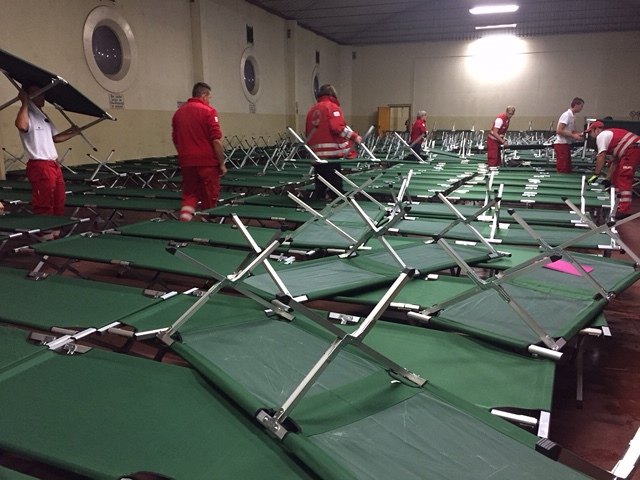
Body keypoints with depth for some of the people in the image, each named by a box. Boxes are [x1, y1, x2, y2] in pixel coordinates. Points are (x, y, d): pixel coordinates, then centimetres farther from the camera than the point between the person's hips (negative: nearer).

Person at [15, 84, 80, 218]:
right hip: (40, 167, -9)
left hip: (54, 165, 9)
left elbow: (55, 137, 28)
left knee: (59, 205, 15)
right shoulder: (27, 115, -10)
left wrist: (73, 132, 26)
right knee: (44, 208, -8)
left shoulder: (44, 116, 19)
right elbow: (21, 126, -33)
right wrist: (24, 103, -23)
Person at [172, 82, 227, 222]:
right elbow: (216, 140, -13)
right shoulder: (208, 111, -9)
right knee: (209, 199, 6)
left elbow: (175, 139, 15)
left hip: (186, 162, 5)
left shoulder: (179, 112, 10)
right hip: (207, 162, -5)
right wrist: (222, 164, -6)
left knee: (189, 196, 10)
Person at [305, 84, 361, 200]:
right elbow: (338, 127, -16)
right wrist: (354, 136, -11)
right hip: (332, 151, -7)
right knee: (335, 182, -3)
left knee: (320, 184, 13)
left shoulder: (312, 110, 17)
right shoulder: (332, 107, -3)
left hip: (316, 152, 7)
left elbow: (307, 132, 20)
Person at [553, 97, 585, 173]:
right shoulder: (566, 115, -12)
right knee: (562, 170, -10)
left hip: (566, 144, 10)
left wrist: (581, 133, 5)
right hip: (561, 144, -10)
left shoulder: (572, 116, 16)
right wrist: (573, 136, -19)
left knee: (568, 170, 12)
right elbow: (559, 130, -20)